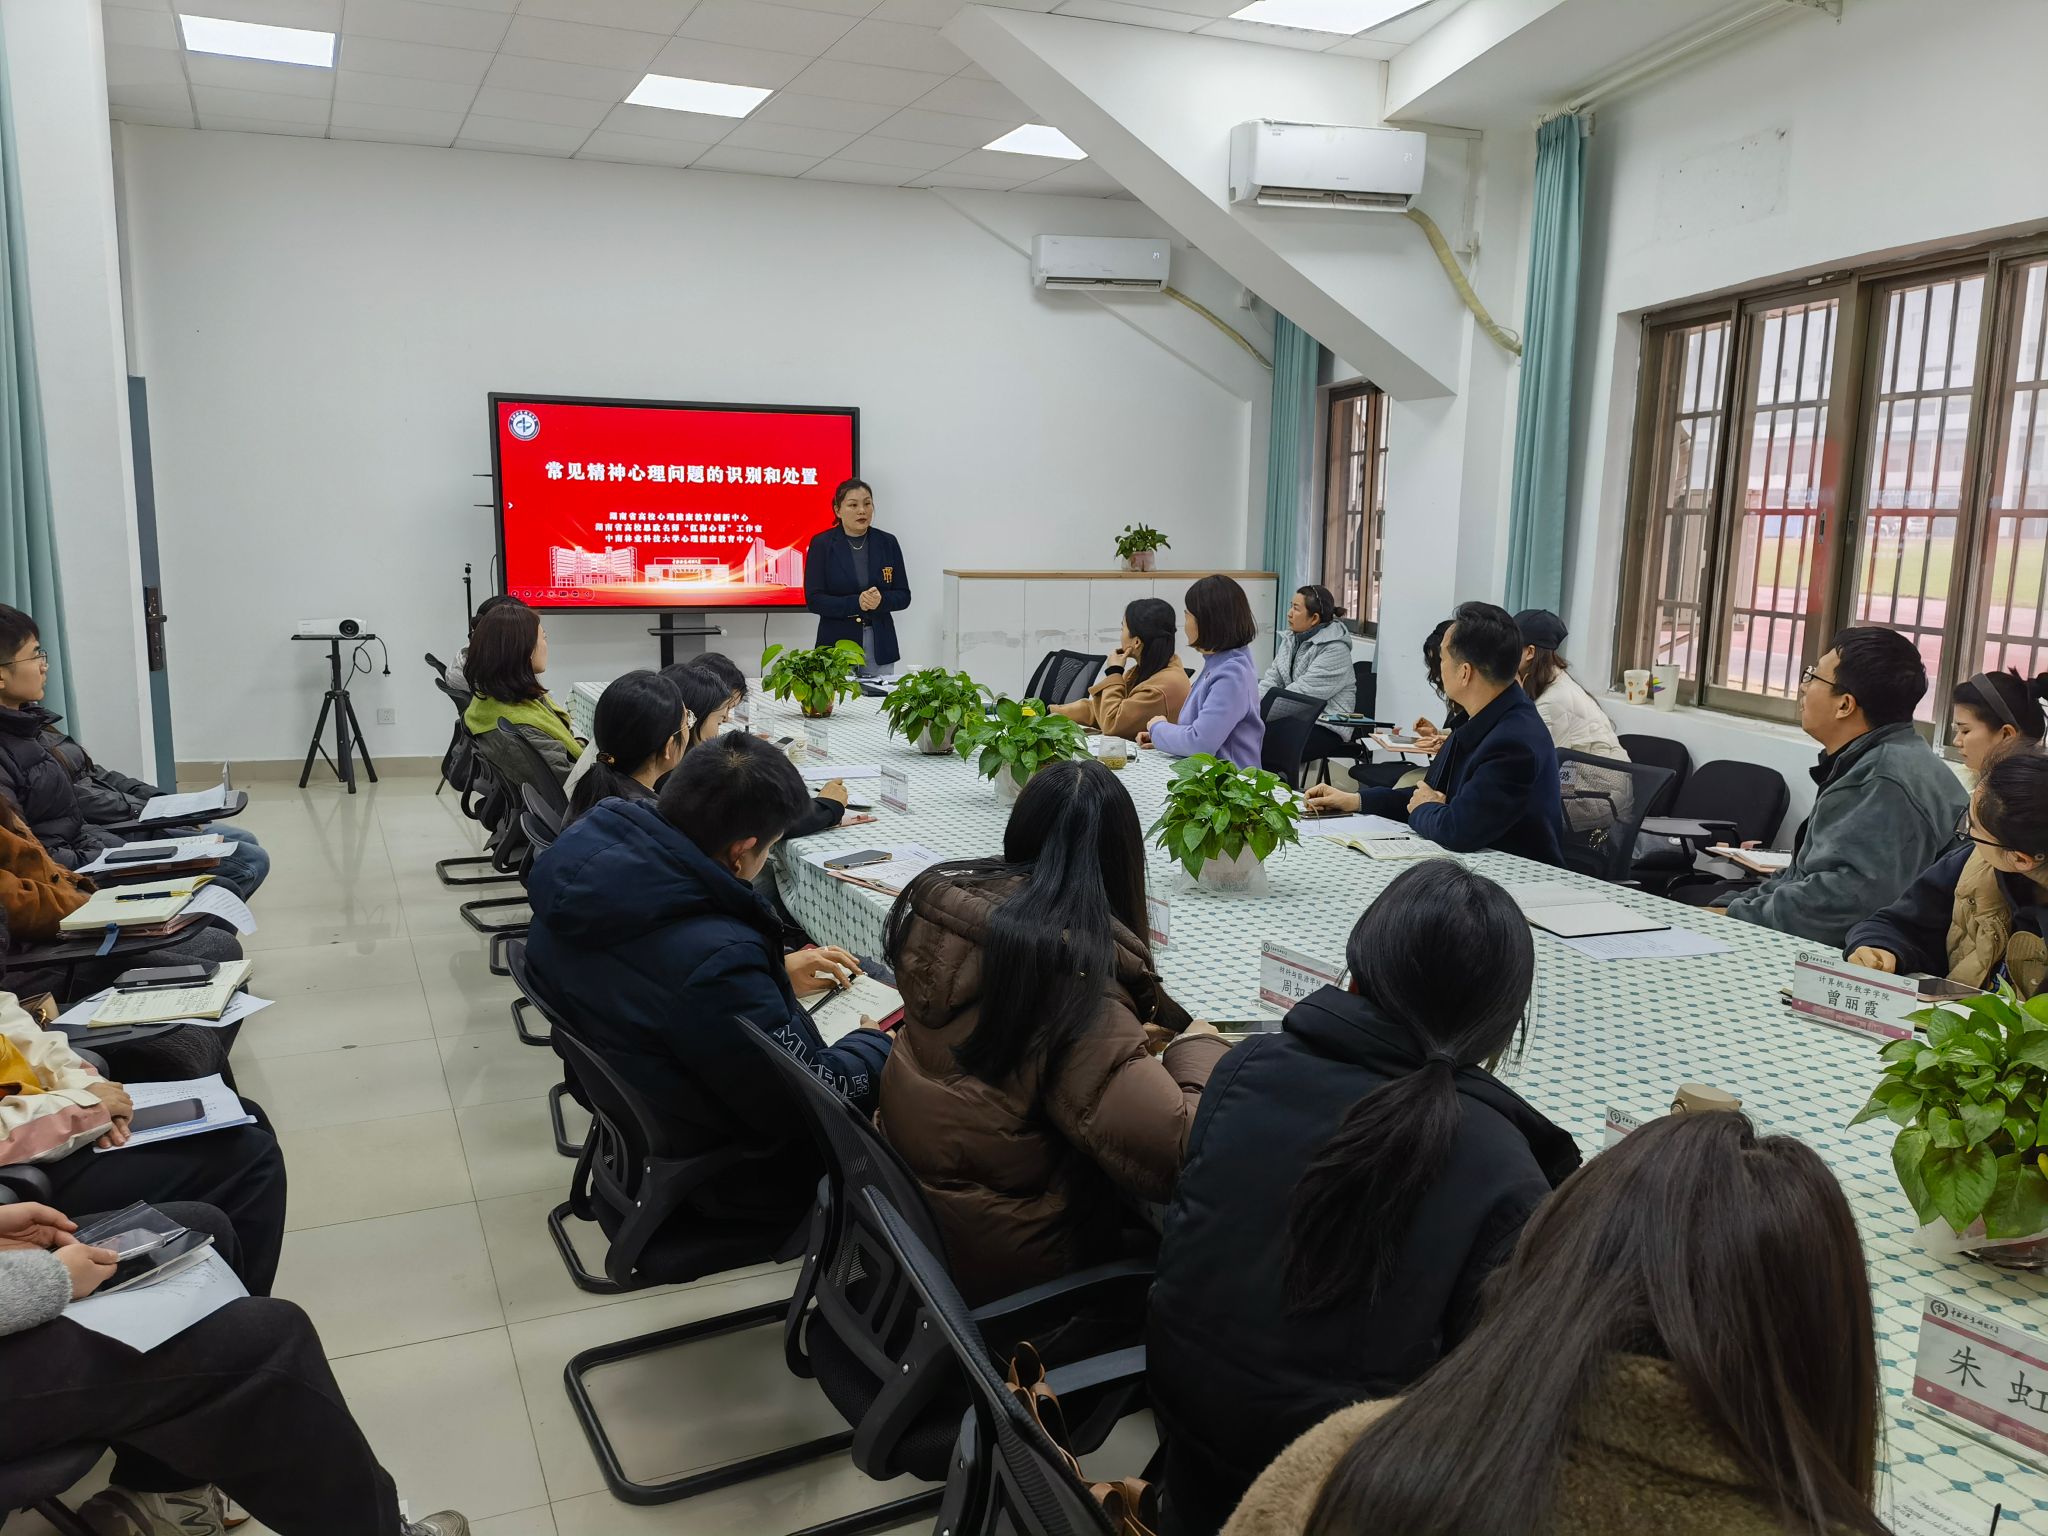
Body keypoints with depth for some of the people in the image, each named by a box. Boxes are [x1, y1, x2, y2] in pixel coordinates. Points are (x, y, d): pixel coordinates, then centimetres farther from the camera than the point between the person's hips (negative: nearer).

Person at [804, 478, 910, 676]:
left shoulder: (887, 542, 4)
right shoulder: (822, 544, -3)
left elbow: (903, 595, 5)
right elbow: (814, 600, -8)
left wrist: (880, 600, -16)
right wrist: (855, 603, -20)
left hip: (879, 644, 2)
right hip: (836, 644, -2)